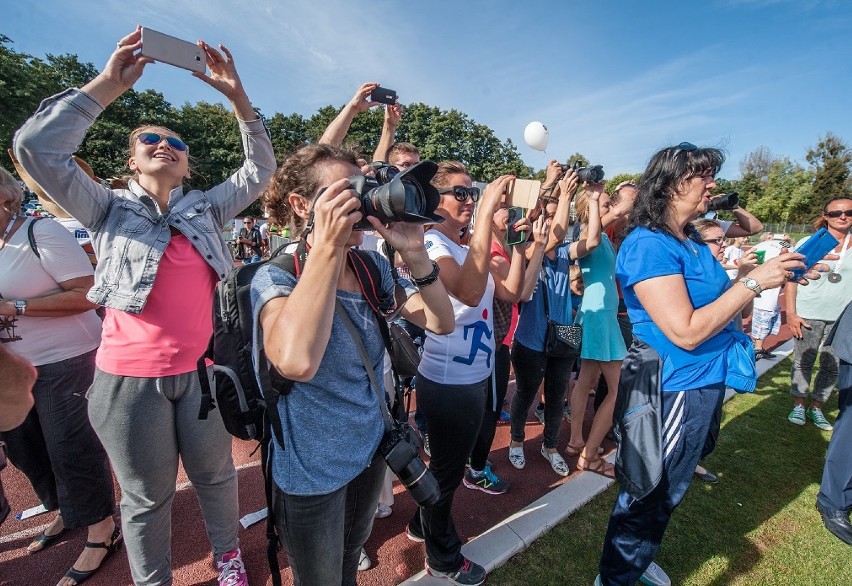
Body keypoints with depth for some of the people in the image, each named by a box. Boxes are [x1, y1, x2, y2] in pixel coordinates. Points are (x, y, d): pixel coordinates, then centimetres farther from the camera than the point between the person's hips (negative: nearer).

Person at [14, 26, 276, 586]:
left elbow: (260, 168, 3)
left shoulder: (207, 207, 7)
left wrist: (238, 96, -6)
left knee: (214, 474, 19)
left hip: (204, 369, 2)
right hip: (130, 377, -1)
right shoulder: (111, 209, 2)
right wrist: (108, 84, -11)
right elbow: (37, 147, -10)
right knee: (147, 496, 16)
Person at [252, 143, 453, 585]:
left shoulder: (373, 266, -5)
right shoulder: (277, 277, -22)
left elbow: (440, 323, -9)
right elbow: (296, 362, -42)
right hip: (311, 469, -5)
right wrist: (329, 246, -38)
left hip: (369, 448, 5)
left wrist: (415, 254, -22)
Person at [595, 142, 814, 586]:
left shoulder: (693, 241, 8)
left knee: (662, 493, 25)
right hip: (674, 389, -9)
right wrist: (754, 282, -18)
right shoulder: (648, 245, -20)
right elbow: (686, 332, -25)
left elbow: (719, 305, 14)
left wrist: (774, 273, 3)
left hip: (705, 382, 9)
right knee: (649, 497, 8)